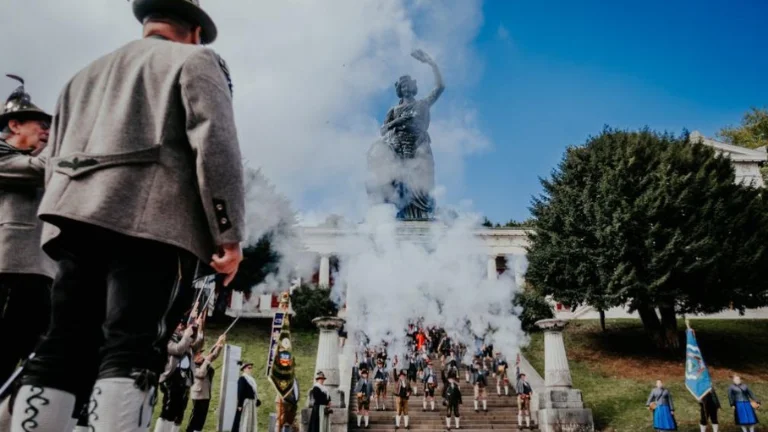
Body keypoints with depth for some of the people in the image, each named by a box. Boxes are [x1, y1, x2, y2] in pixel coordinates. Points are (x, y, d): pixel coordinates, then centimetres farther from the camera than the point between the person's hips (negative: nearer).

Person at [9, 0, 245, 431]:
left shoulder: (86, 74, 32)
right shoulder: (196, 61, 10)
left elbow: (55, 160, 27)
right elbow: (216, 145, -6)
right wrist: (229, 235, -7)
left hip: (75, 217, 7)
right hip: (153, 221, -6)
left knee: (62, 350, 5)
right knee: (133, 353, -12)